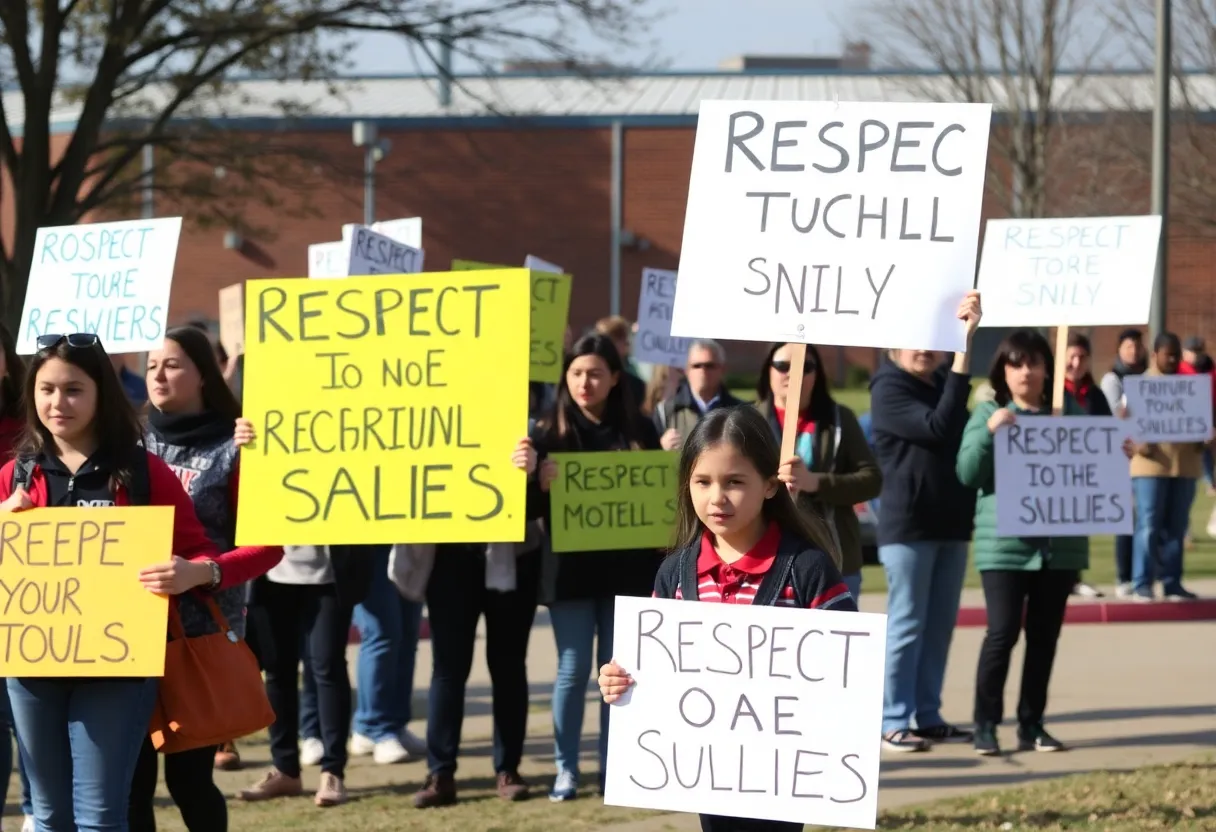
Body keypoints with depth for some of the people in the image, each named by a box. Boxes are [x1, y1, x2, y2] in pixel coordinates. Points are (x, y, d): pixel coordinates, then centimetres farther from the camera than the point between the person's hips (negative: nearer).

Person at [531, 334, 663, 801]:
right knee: (573, 670, 1)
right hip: (570, 569, -1)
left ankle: (612, 767, 15)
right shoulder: (550, 432, 0)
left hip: (626, 569, 1)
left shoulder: (638, 431, 4)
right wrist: (541, 483, -23)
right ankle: (566, 770, 8)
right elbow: (529, 508, -3)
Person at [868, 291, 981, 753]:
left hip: (951, 523, 7)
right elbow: (936, 428, -20)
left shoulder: (945, 383, 17)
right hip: (908, 525, -7)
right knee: (907, 625, -5)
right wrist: (961, 366, -22)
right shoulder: (889, 389, -6)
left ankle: (928, 717, 15)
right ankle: (893, 722, -2)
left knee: (940, 625, 9)